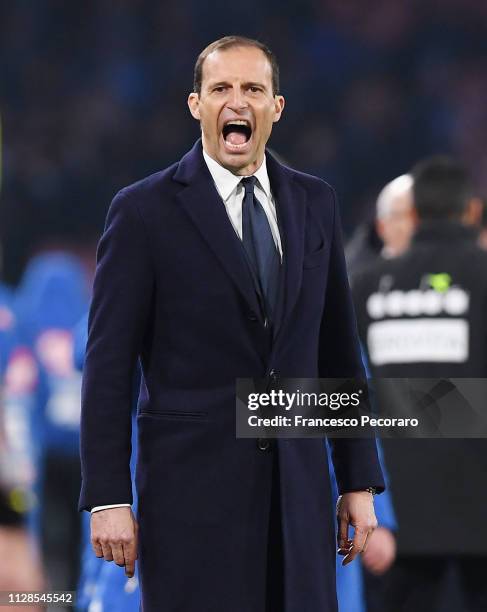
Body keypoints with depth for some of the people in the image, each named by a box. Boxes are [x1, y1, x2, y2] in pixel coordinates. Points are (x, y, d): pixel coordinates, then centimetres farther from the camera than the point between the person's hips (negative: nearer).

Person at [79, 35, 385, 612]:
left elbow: (338, 348, 14)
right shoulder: (144, 211, -3)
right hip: (192, 488, -4)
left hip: (298, 483, 4)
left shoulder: (314, 203, 10)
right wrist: (107, 499, -9)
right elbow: (109, 364, -5)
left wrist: (359, 479, 11)